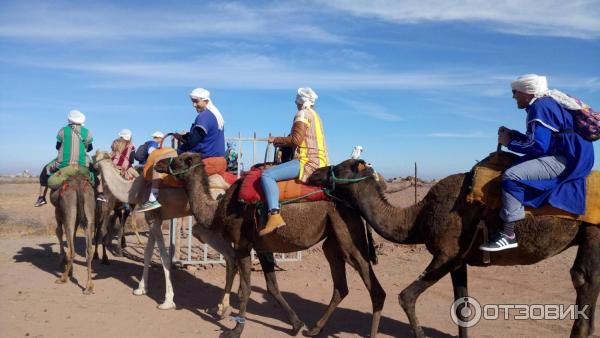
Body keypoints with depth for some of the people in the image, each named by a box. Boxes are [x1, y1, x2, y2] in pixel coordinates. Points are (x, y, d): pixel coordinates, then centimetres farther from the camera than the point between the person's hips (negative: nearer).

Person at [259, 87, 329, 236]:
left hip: (308, 161, -10)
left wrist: (276, 140, -1)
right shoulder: (315, 115, 23)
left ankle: (275, 216, -36)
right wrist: (282, 143, 23)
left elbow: (296, 140, -15)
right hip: (320, 161, 11)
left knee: (267, 175, -22)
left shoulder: (302, 114, -6)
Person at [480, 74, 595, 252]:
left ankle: (508, 236, -24)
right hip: (562, 156, 12)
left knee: (511, 176, -25)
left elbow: (538, 145, -21)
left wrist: (510, 142, -8)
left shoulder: (540, 106, -14)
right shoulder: (546, 103, 18)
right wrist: (512, 134, 10)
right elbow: (540, 139, 20)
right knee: (514, 167, 19)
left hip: (566, 159, -12)